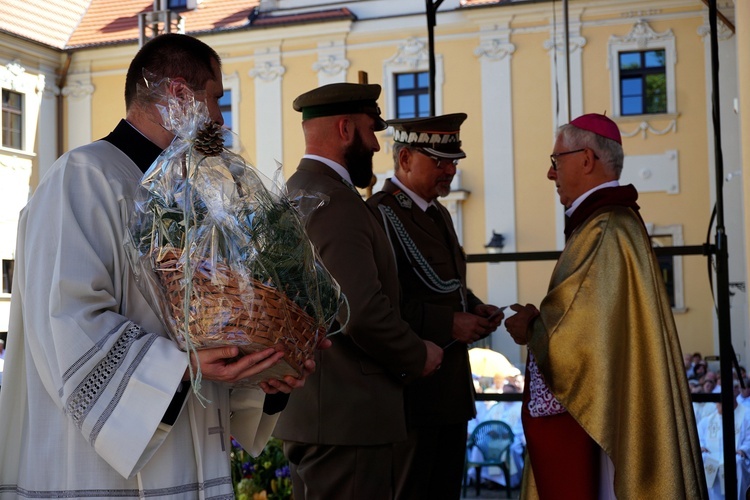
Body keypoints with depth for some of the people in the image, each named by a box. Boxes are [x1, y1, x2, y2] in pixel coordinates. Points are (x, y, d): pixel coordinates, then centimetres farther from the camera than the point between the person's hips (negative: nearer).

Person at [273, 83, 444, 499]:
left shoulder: (291, 195, 14)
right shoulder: (336, 203, -18)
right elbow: (363, 314, -27)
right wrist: (419, 356, -9)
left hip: (306, 413, 11)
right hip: (346, 418, -11)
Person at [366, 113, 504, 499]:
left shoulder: (438, 214, 18)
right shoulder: (379, 214, -13)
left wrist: (474, 308, 6)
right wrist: (449, 323, -21)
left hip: (452, 390, 9)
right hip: (410, 387, -9)